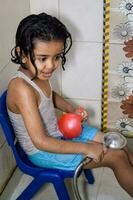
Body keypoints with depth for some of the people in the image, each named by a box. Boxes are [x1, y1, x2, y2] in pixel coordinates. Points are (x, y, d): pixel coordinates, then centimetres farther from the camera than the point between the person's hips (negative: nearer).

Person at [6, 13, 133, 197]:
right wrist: (86, 148, -27)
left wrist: (71, 110, -1)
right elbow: (41, 142, -33)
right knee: (116, 157, -10)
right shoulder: (22, 88, -33)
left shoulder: (38, 72, -7)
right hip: (42, 152, -8)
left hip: (58, 131, 8)